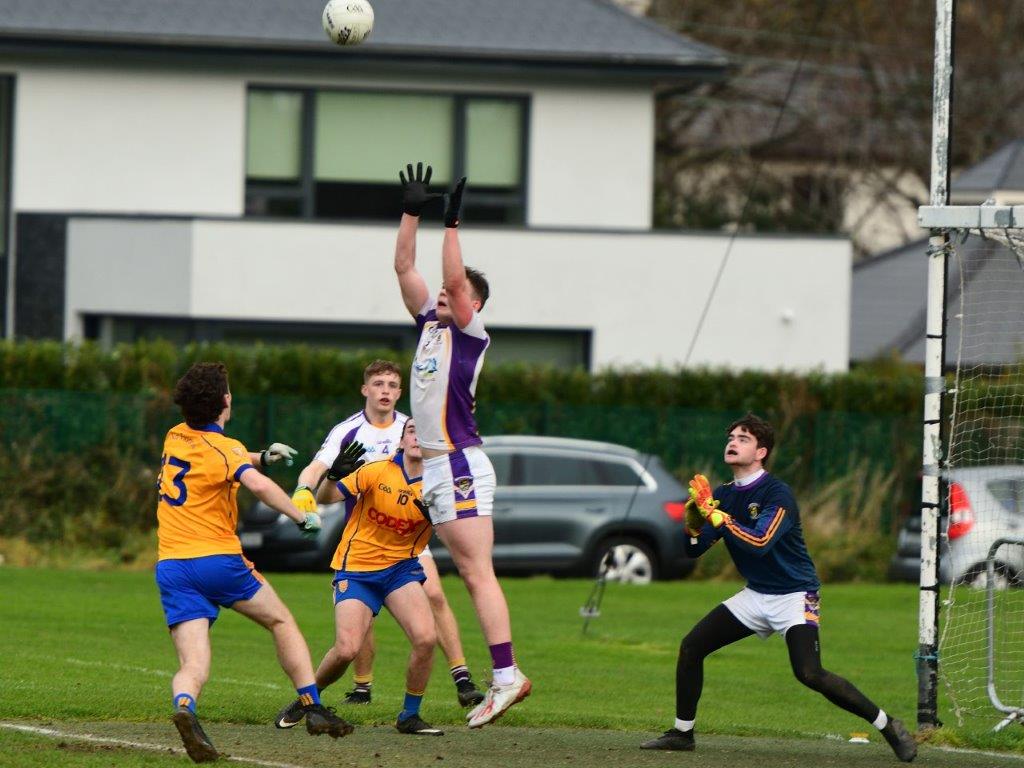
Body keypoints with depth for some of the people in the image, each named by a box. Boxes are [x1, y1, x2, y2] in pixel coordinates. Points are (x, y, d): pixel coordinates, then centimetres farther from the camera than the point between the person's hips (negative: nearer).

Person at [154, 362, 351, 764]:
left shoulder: (175, 438, 13)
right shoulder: (224, 448, -7)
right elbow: (258, 485, -27)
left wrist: (261, 456, 31)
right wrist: (302, 516, -17)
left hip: (170, 565, 4)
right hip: (218, 560, -4)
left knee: (193, 666, -6)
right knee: (282, 621, 19)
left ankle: (184, 706, -39)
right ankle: (313, 708, 15)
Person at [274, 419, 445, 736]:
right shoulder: (377, 472, -10)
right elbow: (327, 497, -5)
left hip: (401, 567, 2)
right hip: (356, 568, -2)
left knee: (426, 638, -22)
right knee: (346, 650, -17)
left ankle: (409, 716, -1)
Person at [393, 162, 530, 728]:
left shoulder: (469, 333, -4)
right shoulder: (429, 323, 16)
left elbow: (455, 279, -18)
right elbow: (404, 268, 17)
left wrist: (452, 225, -18)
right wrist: (411, 213, 13)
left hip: (460, 465, -8)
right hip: (434, 469, 8)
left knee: (478, 573, -14)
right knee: (471, 576, 4)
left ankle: (505, 675, -19)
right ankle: (504, 678, 3)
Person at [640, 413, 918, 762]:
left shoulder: (777, 494, -18)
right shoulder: (723, 495, 5)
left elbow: (759, 543, -32)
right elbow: (694, 549, 3)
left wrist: (712, 513, -31)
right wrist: (694, 520, -18)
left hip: (794, 596, -7)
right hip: (756, 596, 7)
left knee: (810, 674, -24)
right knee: (691, 647, 0)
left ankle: (887, 725, -13)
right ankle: (682, 732, 13)